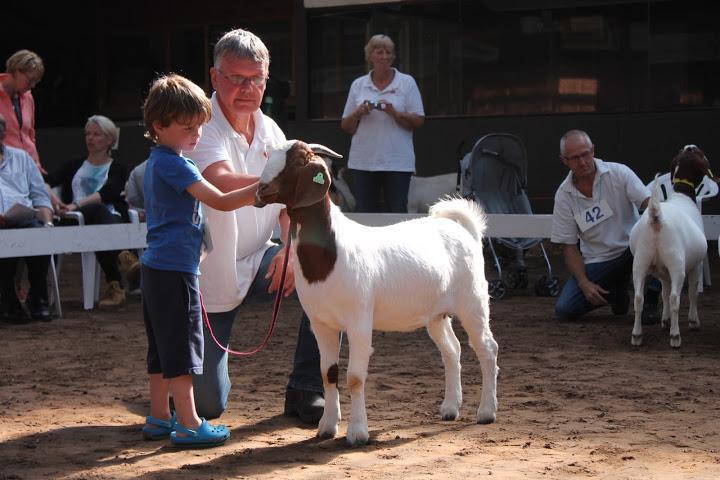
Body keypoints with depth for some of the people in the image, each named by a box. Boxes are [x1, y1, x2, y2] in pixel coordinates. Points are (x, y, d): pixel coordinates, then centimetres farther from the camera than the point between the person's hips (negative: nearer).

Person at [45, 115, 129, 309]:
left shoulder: (117, 169, 18)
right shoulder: (75, 166, 30)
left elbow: (106, 194, -4)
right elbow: (46, 182, 12)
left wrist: (77, 205, -21)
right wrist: (51, 197, -13)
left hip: (111, 219, -1)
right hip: (77, 222, 1)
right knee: (97, 210, -36)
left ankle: (114, 286, -42)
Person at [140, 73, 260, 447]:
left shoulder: (156, 162, 15)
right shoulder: (174, 164, -15)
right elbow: (220, 201, -20)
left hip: (156, 267, 10)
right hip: (175, 268, -10)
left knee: (163, 346, 15)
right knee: (182, 346, -5)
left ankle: (159, 417, 21)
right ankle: (188, 424, -2)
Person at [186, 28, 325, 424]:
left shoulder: (270, 131, 3)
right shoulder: (201, 127, -19)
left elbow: (287, 201, 5)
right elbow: (223, 183, -38)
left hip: (256, 263, 6)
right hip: (208, 276, -6)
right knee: (208, 403, -7)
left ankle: (304, 391, -3)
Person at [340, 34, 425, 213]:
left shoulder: (407, 82, 4)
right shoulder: (358, 85, 11)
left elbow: (418, 121, -2)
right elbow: (346, 126, 11)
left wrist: (394, 113, -17)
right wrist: (358, 113, -9)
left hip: (397, 162, -3)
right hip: (363, 162, 3)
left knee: (398, 213, -4)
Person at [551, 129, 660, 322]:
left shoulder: (619, 173, -8)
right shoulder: (563, 195, -3)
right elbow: (569, 246, 0)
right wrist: (584, 283, -13)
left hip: (631, 249, -2)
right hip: (596, 261, 2)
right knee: (564, 310, -16)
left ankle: (649, 300, -13)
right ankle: (616, 291, 14)